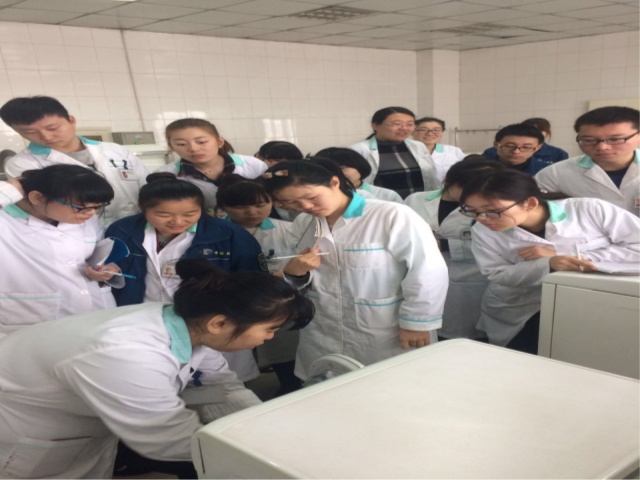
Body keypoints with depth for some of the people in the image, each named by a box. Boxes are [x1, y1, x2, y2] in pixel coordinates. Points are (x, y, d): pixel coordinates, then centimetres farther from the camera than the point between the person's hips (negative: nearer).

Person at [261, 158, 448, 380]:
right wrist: (295, 273, -8)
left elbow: (428, 272, -15)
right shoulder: (302, 225, 4)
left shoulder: (394, 217, -17)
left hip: (388, 338, -5)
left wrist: (415, 324, -11)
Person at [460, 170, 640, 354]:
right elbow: (499, 277, -10)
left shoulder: (591, 210, -12)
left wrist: (561, 255, -19)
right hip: (527, 314, 1)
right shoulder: (483, 231, -6)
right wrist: (548, 264, -29)